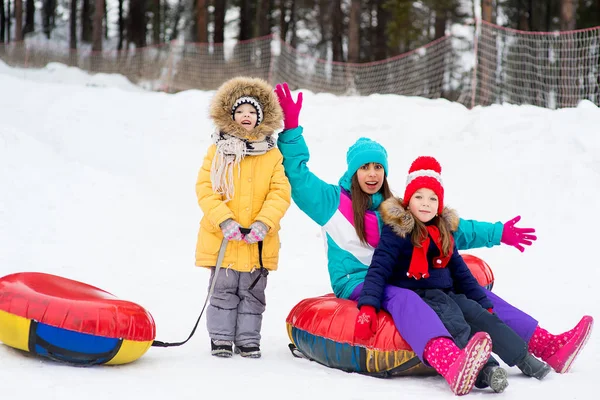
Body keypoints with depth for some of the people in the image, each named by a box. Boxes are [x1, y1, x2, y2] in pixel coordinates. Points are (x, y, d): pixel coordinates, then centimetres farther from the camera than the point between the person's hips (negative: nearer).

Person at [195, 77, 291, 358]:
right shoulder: (218, 151, 0)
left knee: (252, 293, 10)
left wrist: (263, 222, -16)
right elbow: (205, 189, -5)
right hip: (223, 239, -1)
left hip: (258, 241, 1)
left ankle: (248, 339, 20)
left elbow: (280, 193, -3)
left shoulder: (272, 155, 3)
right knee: (223, 291, 6)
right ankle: (221, 338, 16)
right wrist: (224, 220, -17)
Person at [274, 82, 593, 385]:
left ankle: (548, 346, -16)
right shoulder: (335, 202, 5)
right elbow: (297, 175, -5)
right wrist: (291, 129, -15)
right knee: (402, 297, -40)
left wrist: (496, 234, 20)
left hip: (395, 280, 7)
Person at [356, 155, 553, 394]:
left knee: (483, 318, -11)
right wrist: (367, 307, -27)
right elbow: (378, 270, -14)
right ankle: (486, 370, -45)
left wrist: (484, 304, 21)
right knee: (457, 327, -29)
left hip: (447, 294, 7)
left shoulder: (442, 231, 15)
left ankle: (524, 359, -11)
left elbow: (460, 271, 22)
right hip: (417, 296, -7)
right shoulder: (396, 231, -7)